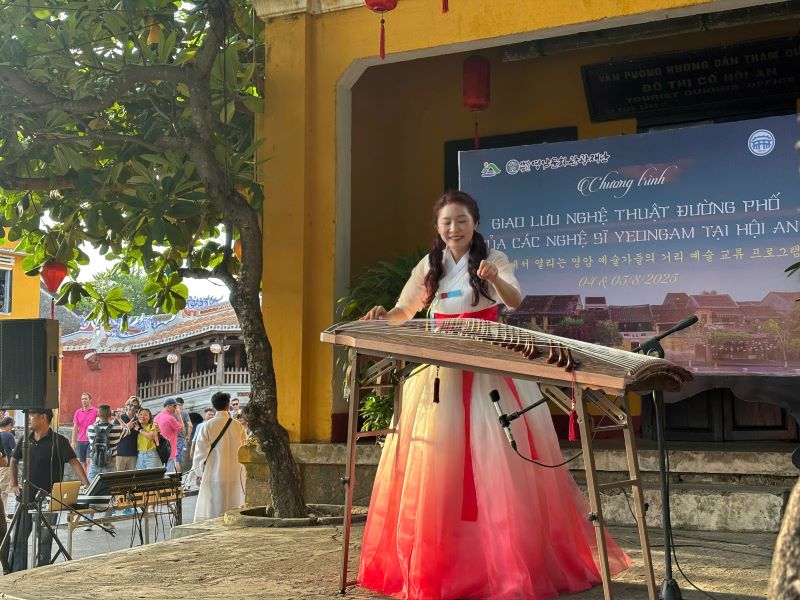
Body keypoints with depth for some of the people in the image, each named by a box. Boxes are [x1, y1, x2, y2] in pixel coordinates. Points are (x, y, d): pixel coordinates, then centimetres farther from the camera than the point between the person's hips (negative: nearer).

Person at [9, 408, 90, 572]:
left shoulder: (58, 441, -10)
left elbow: (74, 462, -17)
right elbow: (14, 460, 23)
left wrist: (87, 485, -29)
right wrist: (14, 483, 12)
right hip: (25, 497, 5)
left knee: (44, 540, 3)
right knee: (18, 538, 8)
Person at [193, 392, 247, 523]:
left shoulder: (207, 426, -7)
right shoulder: (238, 426, 0)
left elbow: (200, 452, -4)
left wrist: (198, 473, 5)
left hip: (213, 474, -2)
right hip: (235, 476, 2)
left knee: (213, 511, 3)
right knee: (234, 511, 9)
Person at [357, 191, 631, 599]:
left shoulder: (493, 260, -2)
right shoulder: (429, 266, 7)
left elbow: (515, 301, -18)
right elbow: (404, 312, 10)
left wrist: (493, 278, -39)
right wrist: (382, 315, -12)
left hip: (490, 369, -3)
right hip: (442, 371, 3)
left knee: (497, 459, -6)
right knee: (438, 463, 1)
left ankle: (514, 559, 3)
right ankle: (434, 562, 9)